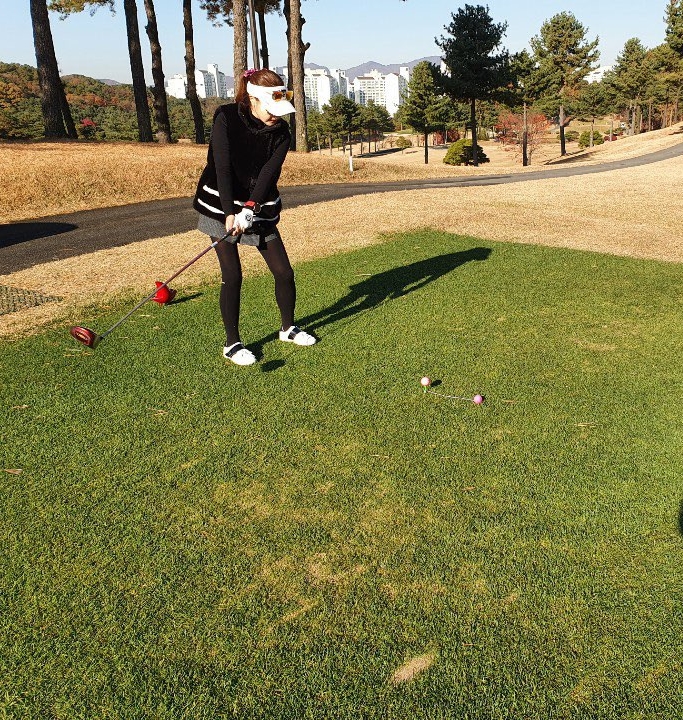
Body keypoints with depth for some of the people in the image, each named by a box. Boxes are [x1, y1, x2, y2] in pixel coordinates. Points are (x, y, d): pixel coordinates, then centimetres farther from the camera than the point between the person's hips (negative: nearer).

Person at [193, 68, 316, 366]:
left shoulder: (280, 132, -3)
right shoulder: (226, 118, -12)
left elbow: (269, 174, -14)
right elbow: (223, 167, -19)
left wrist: (250, 209, -29)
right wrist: (230, 213, -27)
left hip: (261, 209, 4)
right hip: (221, 206, -4)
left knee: (284, 271, 2)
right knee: (232, 275, -8)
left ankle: (288, 328, 26)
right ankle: (232, 344, 7)